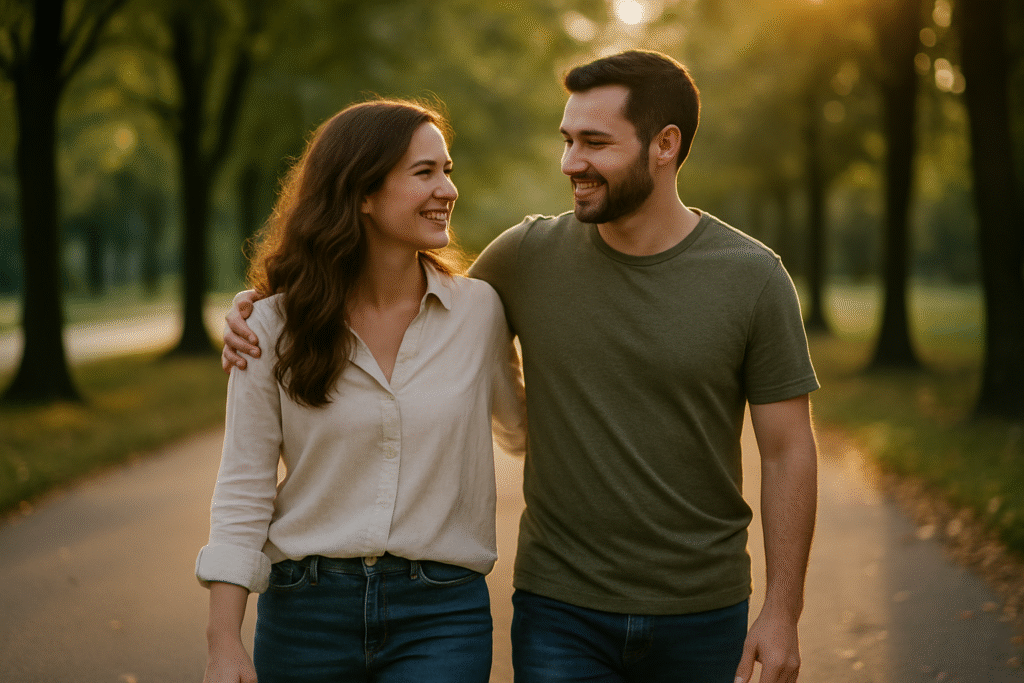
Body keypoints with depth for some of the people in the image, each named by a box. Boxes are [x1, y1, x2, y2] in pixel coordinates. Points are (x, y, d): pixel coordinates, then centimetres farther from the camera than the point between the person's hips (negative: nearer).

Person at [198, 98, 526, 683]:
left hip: (440, 614, 0)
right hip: (307, 611, 0)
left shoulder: (478, 310, 0)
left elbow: (521, 429, 18)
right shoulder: (274, 326, -3)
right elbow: (244, 491, -2)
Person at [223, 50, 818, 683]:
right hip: (560, 610, 1)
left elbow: (788, 450, -4)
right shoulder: (529, 254, -3)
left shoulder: (753, 276, -7)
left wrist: (782, 610, -7)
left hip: (701, 618, 0)